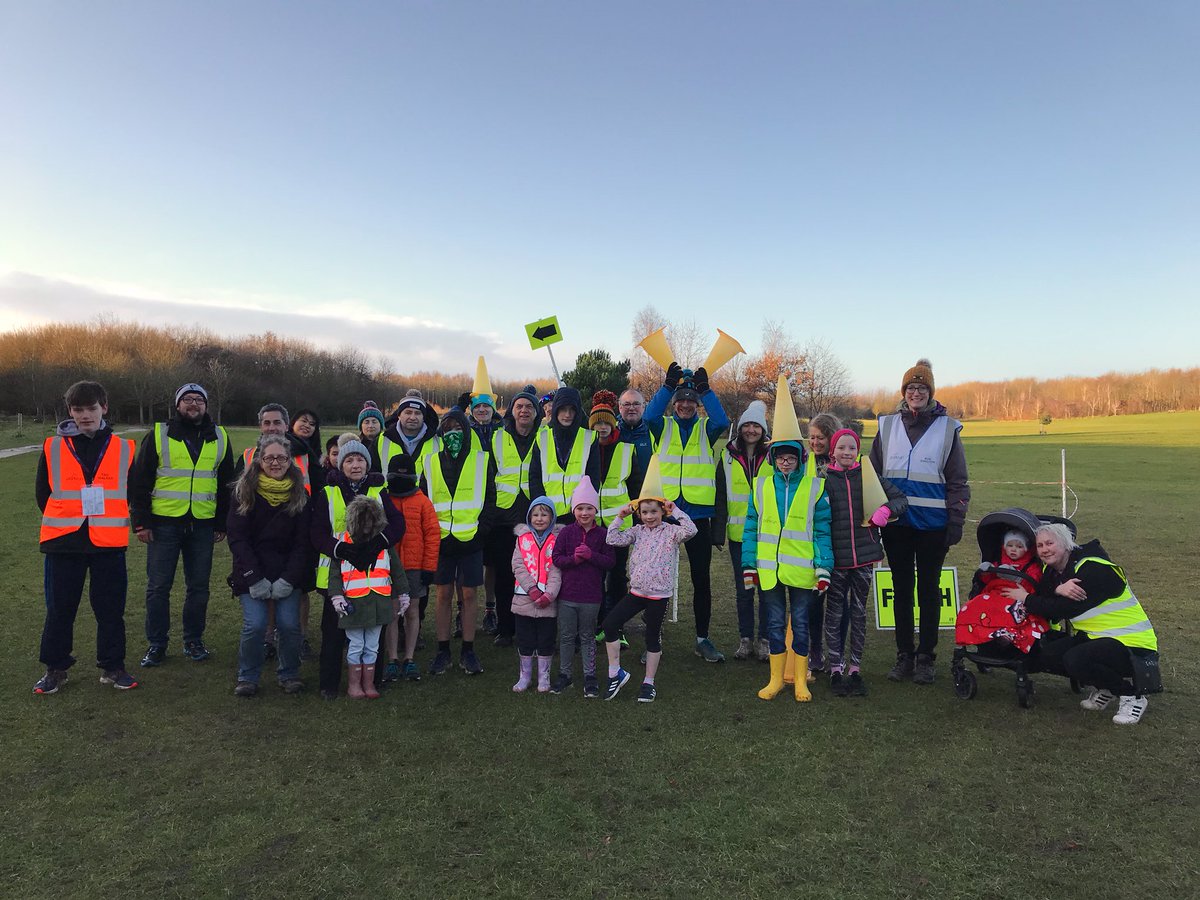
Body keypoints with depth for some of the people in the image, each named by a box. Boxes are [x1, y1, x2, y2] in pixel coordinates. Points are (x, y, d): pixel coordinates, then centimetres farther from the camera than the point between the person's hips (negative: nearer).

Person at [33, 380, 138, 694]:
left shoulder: (123, 449, 2)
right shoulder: (52, 447, 2)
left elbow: (132, 491, 11)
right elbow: (42, 492, 11)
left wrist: (110, 521, 9)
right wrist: (63, 522, 12)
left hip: (109, 543, 0)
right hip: (62, 542, 0)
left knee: (111, 608, 6)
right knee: (59, 608, 9)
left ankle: (112, 667, 19)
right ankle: (55, 668, 24)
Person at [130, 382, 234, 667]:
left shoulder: (220, 438, 9)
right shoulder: (158, 435, 1)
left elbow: (227, 484, 13)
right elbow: (139, 480, 1)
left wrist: (223, 524, 10)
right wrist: (141, 522, -5)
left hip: (202, 525, 2)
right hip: (164, 523, -2)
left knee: (199, 586, 8)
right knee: (158, 586, 4)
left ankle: (193, 641, 22)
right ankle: (156, 644, 17)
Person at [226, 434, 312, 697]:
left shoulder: (299, 494, 2)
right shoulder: (245, 491, -2)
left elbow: (303, 542, 1)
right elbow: (236, 537, -6)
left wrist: (288, 579, -11)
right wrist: (255, 578, -14)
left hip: (288, 574, 1)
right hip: (252, 574, -1)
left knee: (289, 624, -9)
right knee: (254, 625, -14)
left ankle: (289, 674, 15)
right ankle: (248, 677, 11)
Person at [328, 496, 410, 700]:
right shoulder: (343, 542, 0)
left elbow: (397, 570, 13)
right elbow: (335, 572, 0)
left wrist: (403, 594, 13)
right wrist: (337, 596, -11)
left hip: (379, 602, 2)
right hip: (353, 604, -2)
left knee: (372, 647, 11)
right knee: (356, 646, 5)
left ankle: (368, 683, 22)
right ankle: (353, 684, 19)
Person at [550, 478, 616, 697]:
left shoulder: (603, 534, -3)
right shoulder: (567, 532, -1)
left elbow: (610, 561, -6)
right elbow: (556, 559, -3)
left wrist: (591, 555, -19)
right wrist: (573, 558, -19)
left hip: (591, 596, -1)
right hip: (567, 594, 1)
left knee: (587, 637, 11)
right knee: (566, 636, 11)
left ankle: (590, 676, 23)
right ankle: (564, 674, 25)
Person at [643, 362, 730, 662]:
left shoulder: (706, 429, 6)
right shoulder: (663, 427, 5)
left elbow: (722, 422, -16)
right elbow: (650, 415, -17)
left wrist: (705, 389, -23)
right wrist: (669, 384, -25)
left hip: (698, 514, 1)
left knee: (701, 579, 8)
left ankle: (703, 639, 22)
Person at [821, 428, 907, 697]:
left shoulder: (868, 475, 4)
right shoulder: (823, 479, -1)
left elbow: (901, 499, 8)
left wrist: (886, 509, -14)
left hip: (863, 555, 2)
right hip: (835, 557, -2)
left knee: (858, 612, 10)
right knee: (835, 614, 3)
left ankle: (855, 668, 20)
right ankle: (835, 669, 13)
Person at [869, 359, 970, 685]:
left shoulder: (947, 428, 0)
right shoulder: (887, 425, 6)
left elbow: (957, 481, 2)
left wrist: (956, 521, -3)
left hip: (932, 524, -2)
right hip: (896, 522, 2)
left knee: (928, 589, 6)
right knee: (901, 588, 9)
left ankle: (925, 658, 17)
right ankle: (904, 655, 19)